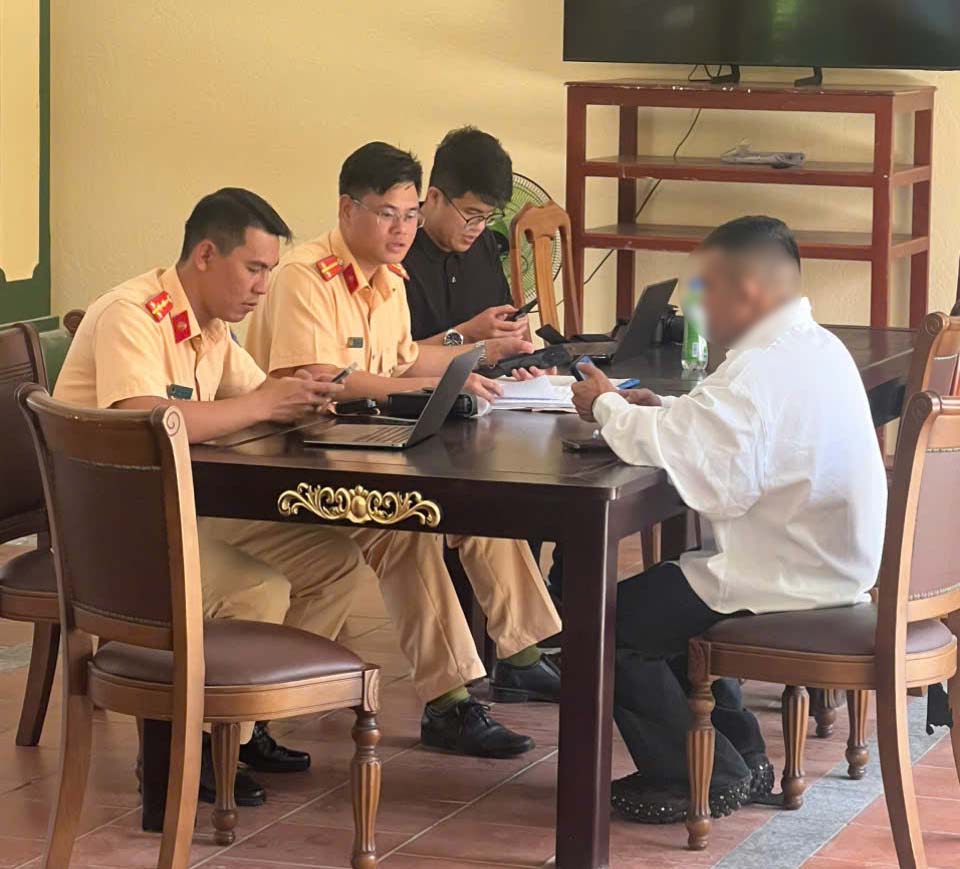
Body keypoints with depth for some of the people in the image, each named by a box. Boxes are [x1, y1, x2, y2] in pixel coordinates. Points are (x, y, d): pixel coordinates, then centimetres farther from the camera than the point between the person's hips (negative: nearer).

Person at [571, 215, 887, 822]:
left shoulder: (761, 371, -25)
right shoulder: (818, 348, 9)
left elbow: (670, 448, -28)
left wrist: (609, 406, -9)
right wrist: (663, 409, 1)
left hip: (785, 589, -10)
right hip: (834, 570, 10)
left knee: (609, 623, -1)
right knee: (664, 592, 27)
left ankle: (705, 778, 8)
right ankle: (740, 758, 26)